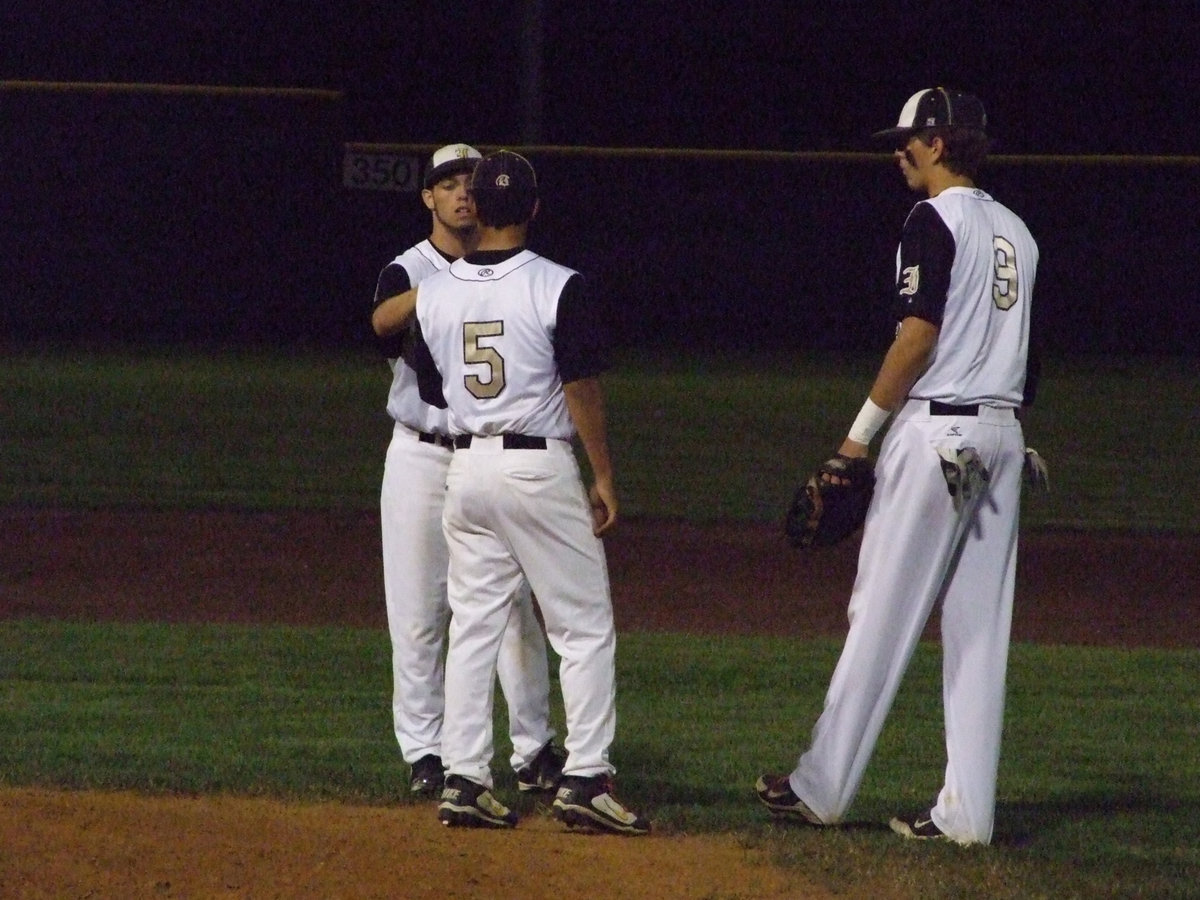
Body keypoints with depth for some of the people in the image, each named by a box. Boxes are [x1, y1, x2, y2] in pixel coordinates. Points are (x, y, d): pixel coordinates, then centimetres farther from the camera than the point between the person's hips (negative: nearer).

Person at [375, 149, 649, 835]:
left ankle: (465, 779, 6)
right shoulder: (559, 288, -11)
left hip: (466, 467, 5)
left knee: (473, 628, 10)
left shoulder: (436, 294, 2)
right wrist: (604, 479, -3)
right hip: (540, 466, -5)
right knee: (585, 628, 2)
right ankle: (586, 779, -5)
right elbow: (582, 392, -11)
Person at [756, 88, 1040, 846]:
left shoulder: (936, 221, -9)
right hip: (1002, 436, 8)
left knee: (883, 617, -3)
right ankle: (966, 812, 4)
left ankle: (823, 789, 2)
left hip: (935, 432, -8)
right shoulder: (1015, 230, 15)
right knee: (979, 630, 6)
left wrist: (863, 430, -12)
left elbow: (919, 336, -16)